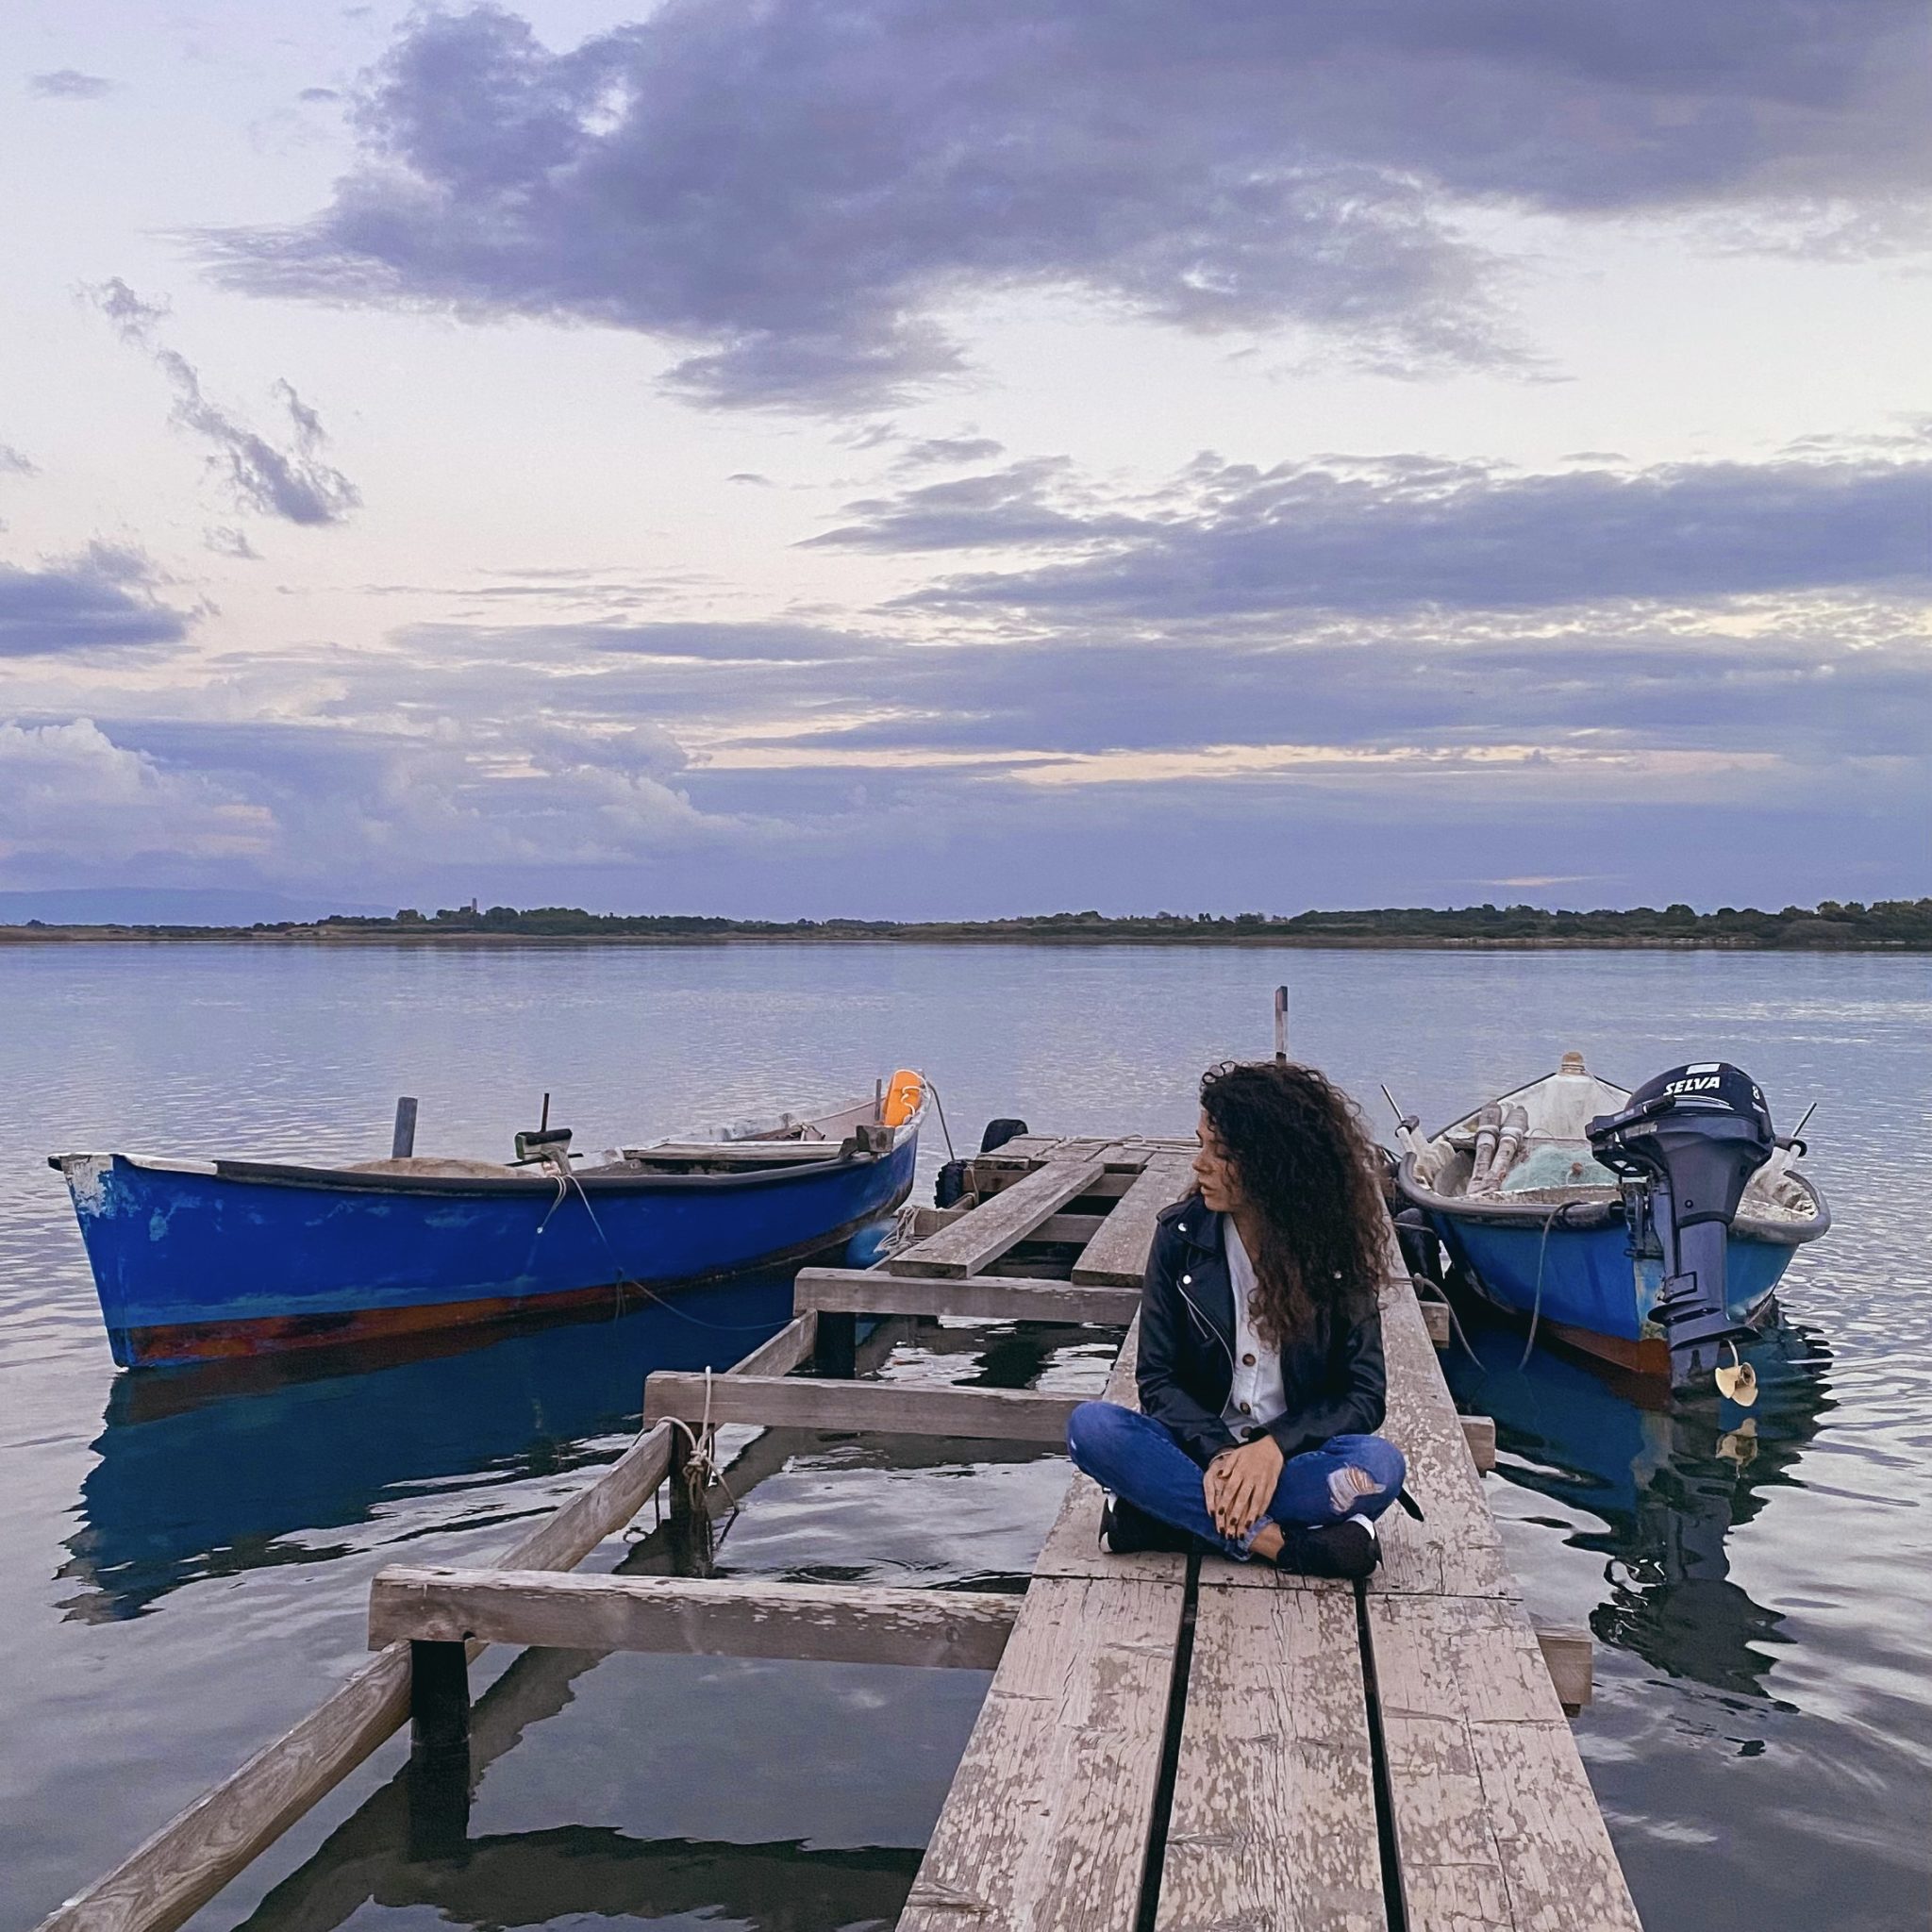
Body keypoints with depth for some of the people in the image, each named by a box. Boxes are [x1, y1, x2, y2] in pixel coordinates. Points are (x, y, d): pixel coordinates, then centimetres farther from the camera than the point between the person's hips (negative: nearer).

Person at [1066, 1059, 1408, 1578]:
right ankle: (1278, 1542, -29)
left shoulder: (1335, 1247, -5)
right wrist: (1218, 1451, -22)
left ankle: (1172, 1519, -25)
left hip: (1293, 1455, -1)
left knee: (1379, 1466, -32)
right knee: (1090, 1427, -27)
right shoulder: (1180, 1234, -2)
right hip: (1198, 1450, 1)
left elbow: (1363, 1396, -5)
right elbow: (1157, 1376, -3)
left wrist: (1274, 1446, -22)